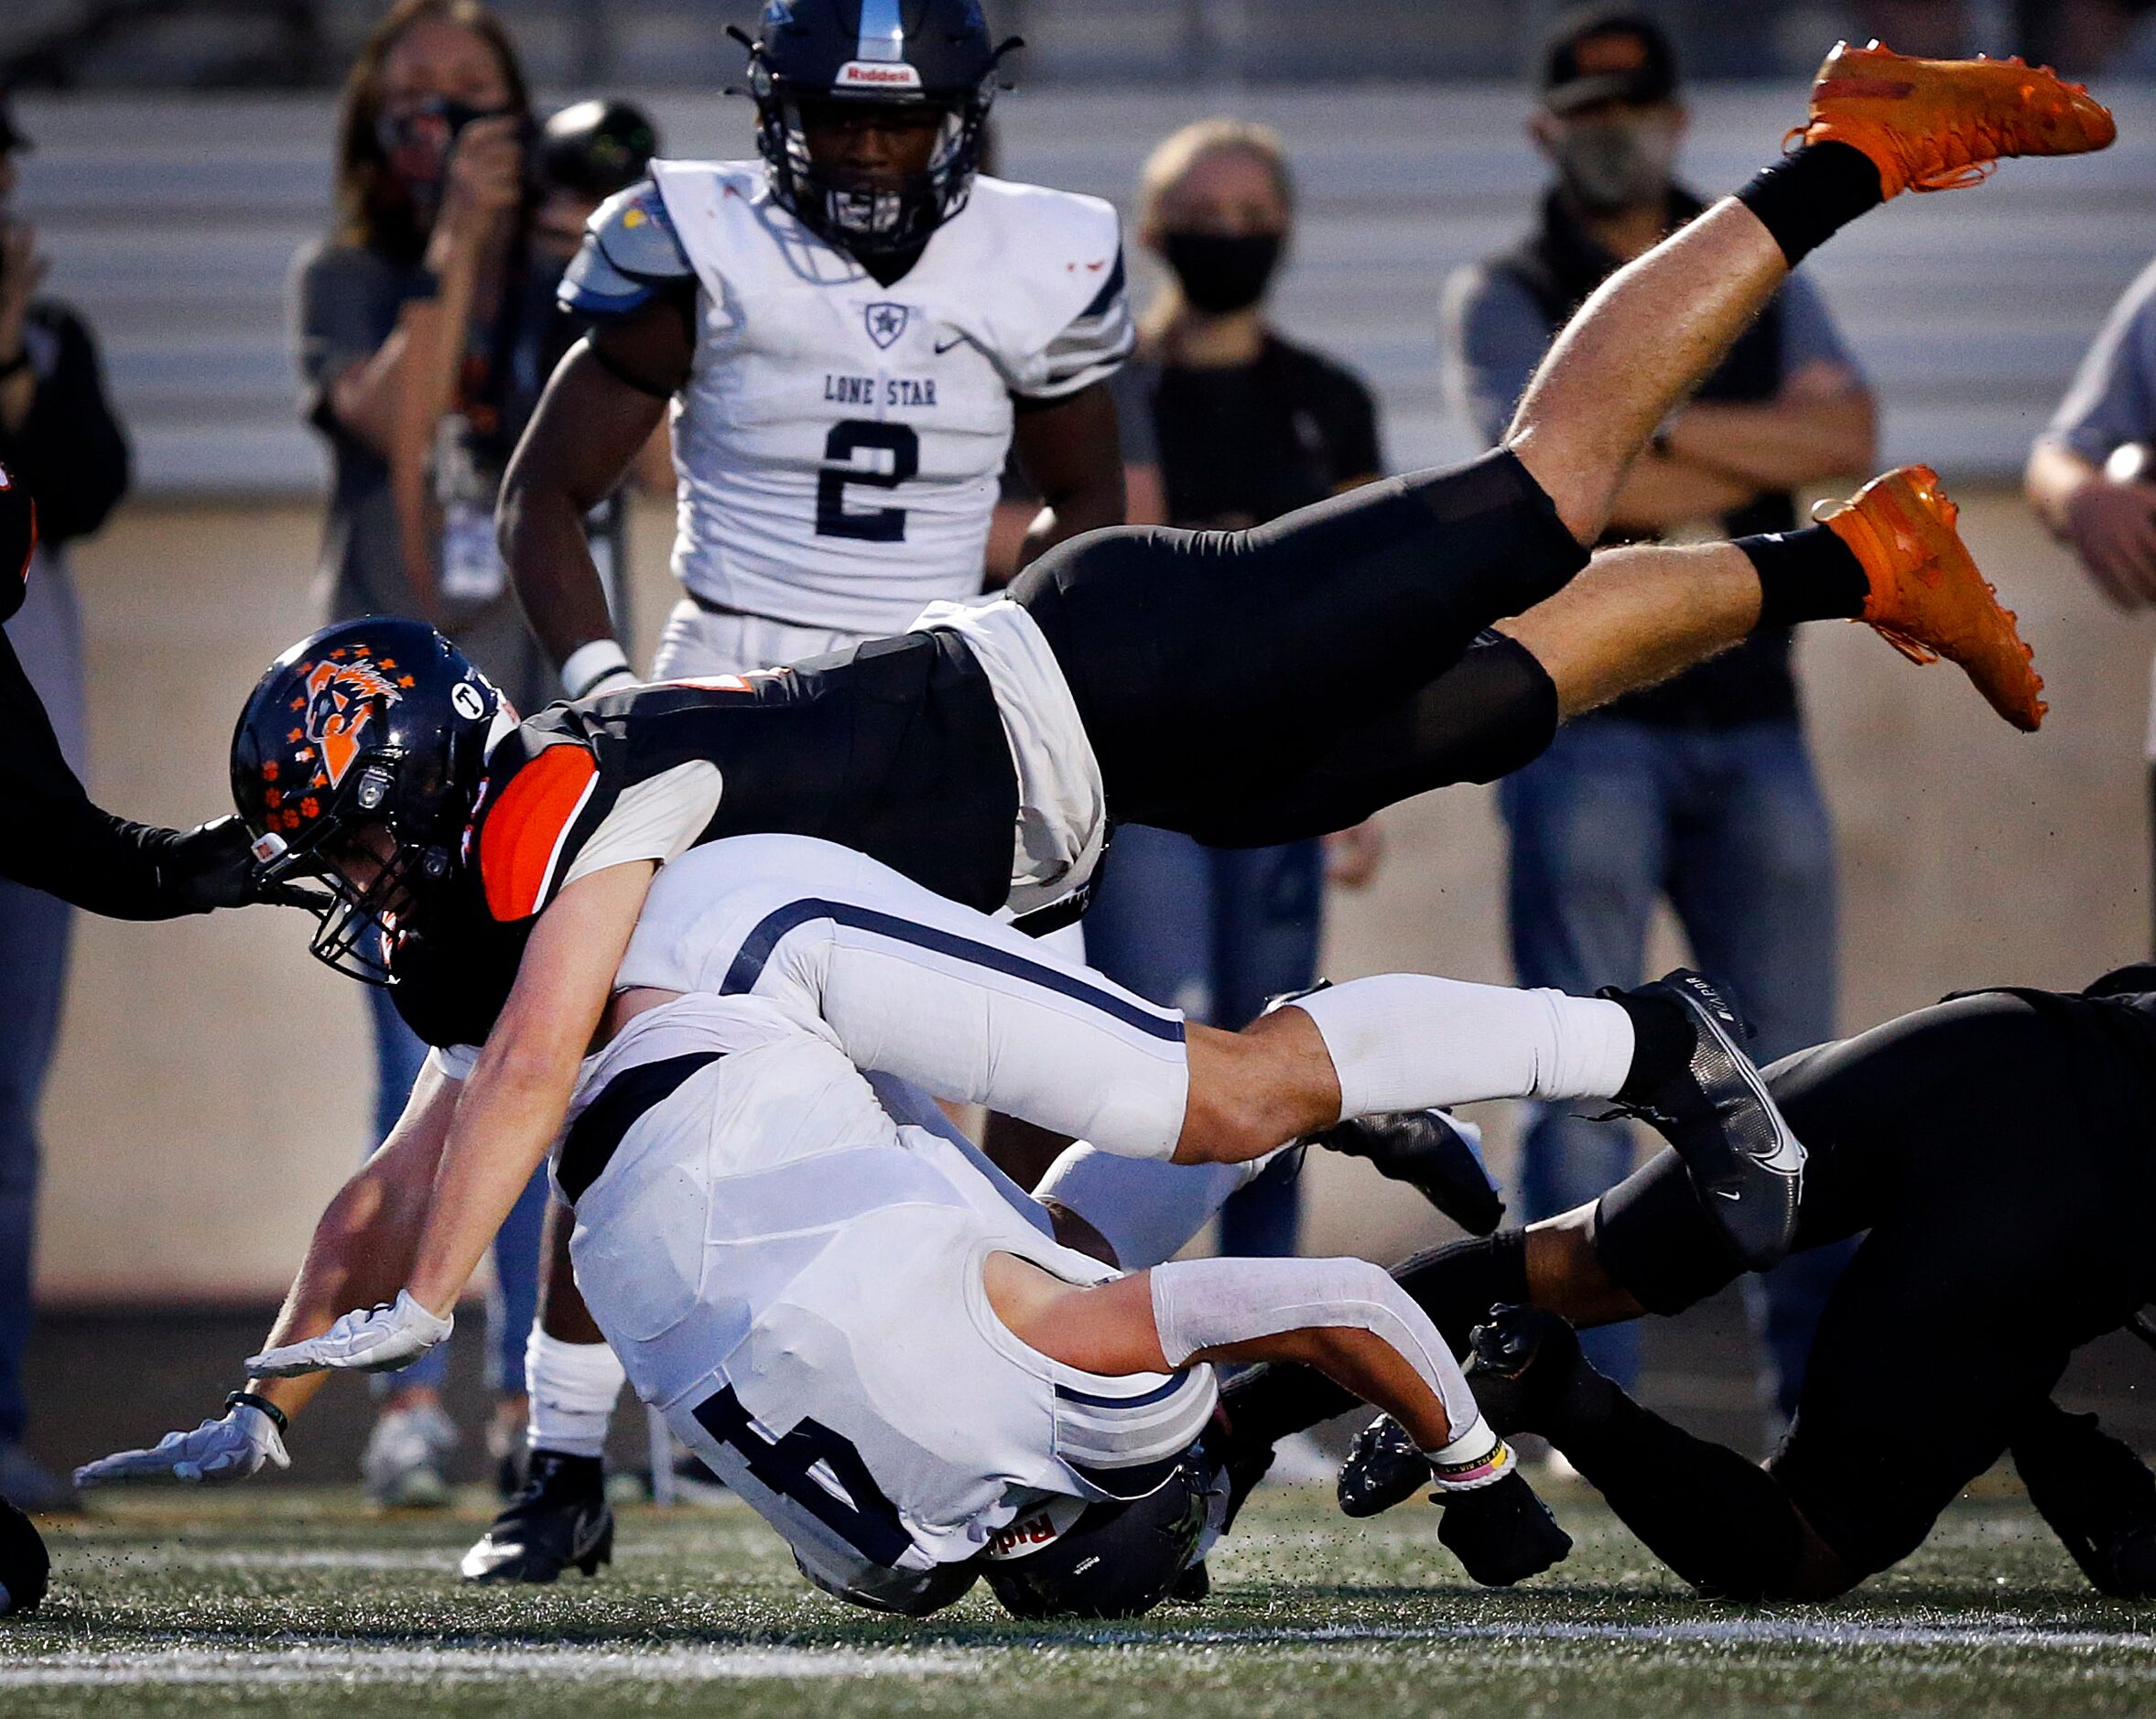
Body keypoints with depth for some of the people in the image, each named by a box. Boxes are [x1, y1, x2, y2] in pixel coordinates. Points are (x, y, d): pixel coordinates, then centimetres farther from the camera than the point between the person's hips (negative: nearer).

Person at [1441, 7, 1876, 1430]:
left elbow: (1850, 433, -2)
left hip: (1751, 724, 4)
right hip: (1585, 717, -4)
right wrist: (1763, 459, -5)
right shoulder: (1503, 298, 6)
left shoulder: (1762, 289, 17)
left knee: (1791, 1071, 3)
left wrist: (1654, 420, -11)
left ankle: (1825, 1392, 8)